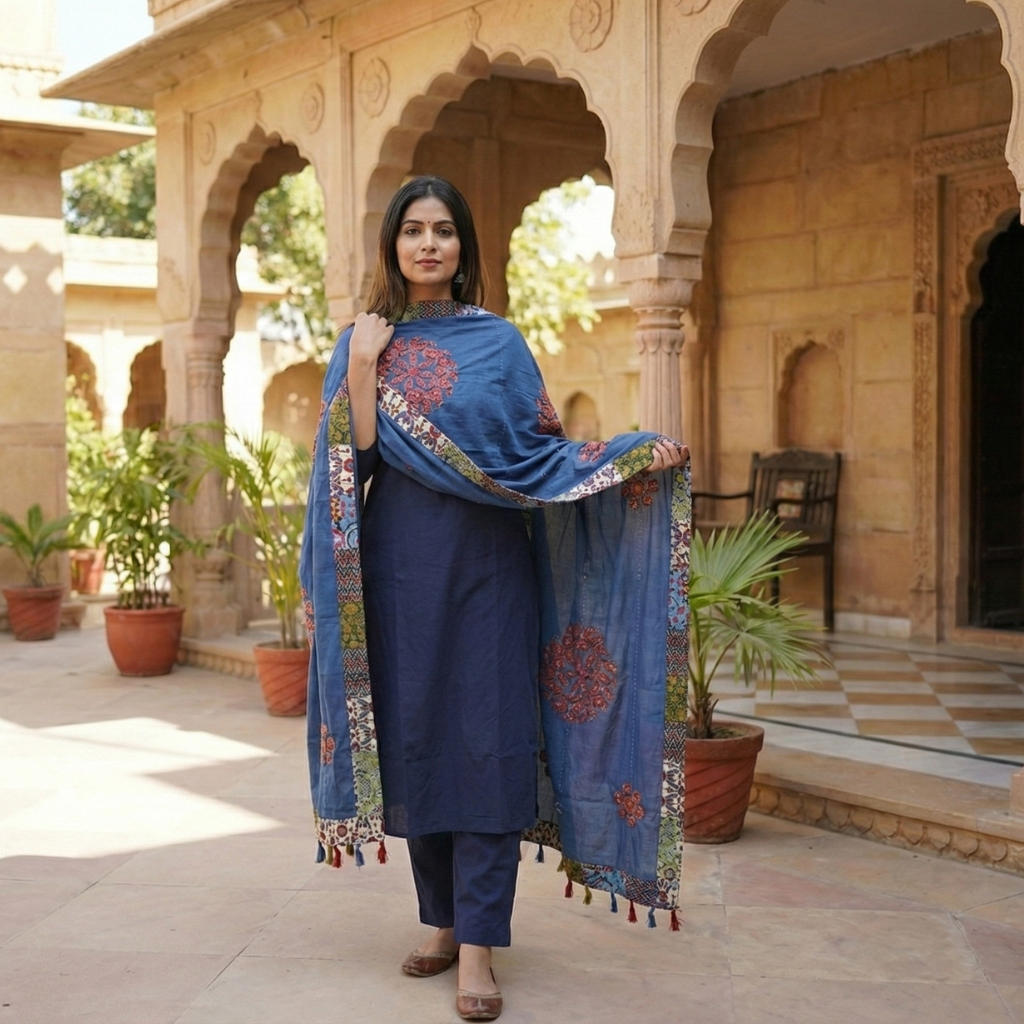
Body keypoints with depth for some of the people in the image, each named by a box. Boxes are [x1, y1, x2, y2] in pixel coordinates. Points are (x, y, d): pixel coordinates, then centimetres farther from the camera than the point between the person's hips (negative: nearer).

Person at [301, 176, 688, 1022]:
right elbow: (357, 457, -1)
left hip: (486, 566, -1)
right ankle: (446, 919, 22)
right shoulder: (364, 342, 8)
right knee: (415, 739, 7)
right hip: (400, 565, 2)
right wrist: (362, 370, -10)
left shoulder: (498, 340, 5)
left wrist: (637, 455, -7)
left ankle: (478, 945, -1)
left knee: (486, 744, -4)